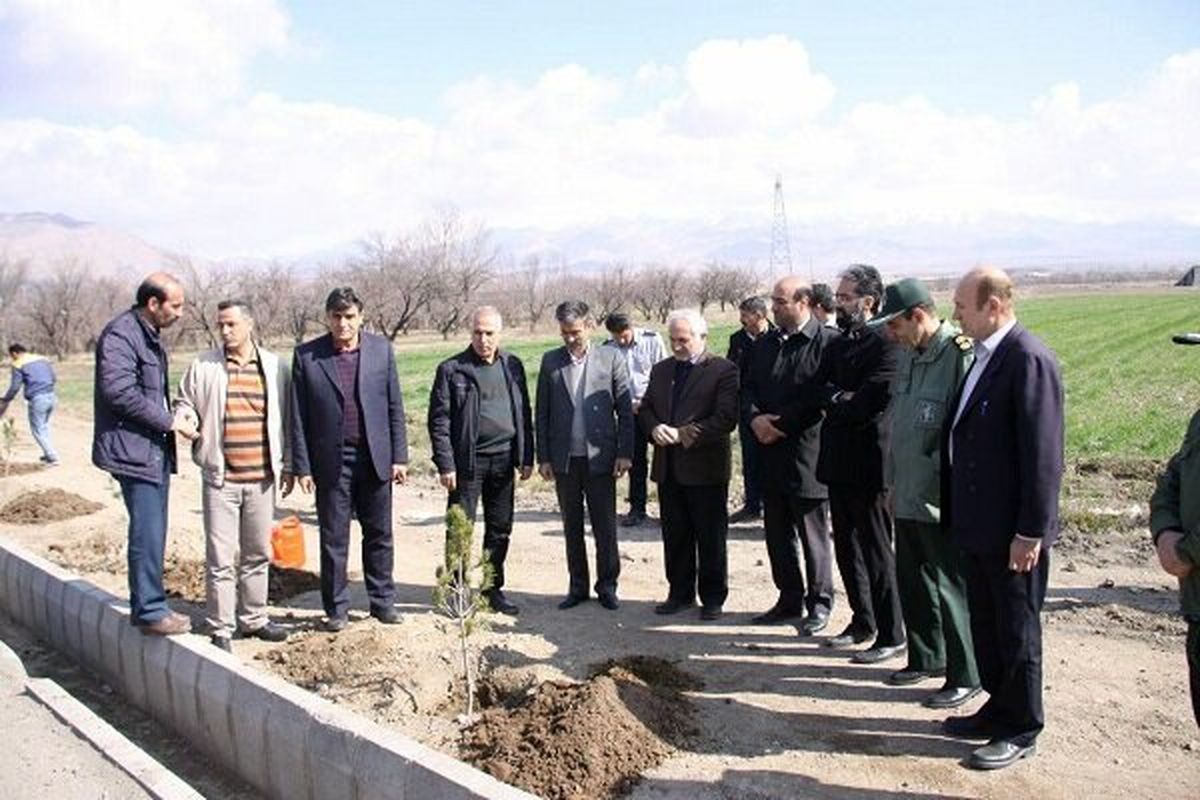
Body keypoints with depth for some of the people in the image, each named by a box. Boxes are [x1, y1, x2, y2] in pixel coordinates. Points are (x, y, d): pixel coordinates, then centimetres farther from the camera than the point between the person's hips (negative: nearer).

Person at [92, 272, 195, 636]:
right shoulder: (120, 334, -14)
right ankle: (149, 611, 2)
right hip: (134, 449, -10)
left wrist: (173, 422, 10)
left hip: (156, 449, 10)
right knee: (148, 532, -7)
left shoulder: (150, 334, 17)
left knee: (153, 531, 14)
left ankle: (147, 605, 23)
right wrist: (170, 422, -17)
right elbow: (119, 391, -23)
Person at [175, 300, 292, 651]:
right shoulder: (202, 367, 1)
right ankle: (221, 629, 10)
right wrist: (185, 418, -14)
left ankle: (254, 619, 27)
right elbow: (184, 404, 10)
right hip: (219, 478, -2)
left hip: (262, 478, 2)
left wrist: (287, 464, 8)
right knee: (221, 558, 0)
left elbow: (286, 418, 10)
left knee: (257, 554, 13)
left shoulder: (275, 366, 5)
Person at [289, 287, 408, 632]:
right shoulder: (306, 356, -2)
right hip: (331, 461, -1)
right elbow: (298, 416, 0)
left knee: (379, 536, 10)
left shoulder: (381, 349, 2)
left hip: (375, 458, 1)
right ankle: (336, 609, 21)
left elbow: (394, 406, 4)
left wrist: (399, 457, 0)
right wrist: (301, 467, -4)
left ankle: (382, 601, 25)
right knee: (333, 539, 8)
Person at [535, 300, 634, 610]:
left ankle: (607, 585, 18)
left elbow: (625, 409, -1)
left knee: (605, 526, 4)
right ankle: (578, 586, 22)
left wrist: (625, 453, -7)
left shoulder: (611, 359, 0)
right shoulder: (551, 361, 5)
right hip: (563, 459, 2)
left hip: (600, 457, -2)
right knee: (572, 526, 11)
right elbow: (542, 413, 6)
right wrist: (543, 457, 1)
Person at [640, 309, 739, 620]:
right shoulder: (661, 370, 14)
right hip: (668, 469, 6)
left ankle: (713, 597, 18)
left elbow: (725, 418, -16)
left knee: (711, 538, 6)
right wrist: (655, 428, -10)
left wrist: (682, 435, -20)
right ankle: (680, 593, 25)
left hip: (705, 468, -5)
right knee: (674, 536, 13)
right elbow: (645, 409, 13)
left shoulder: (723, 370, -7)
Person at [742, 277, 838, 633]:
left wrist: (781, 424, -16)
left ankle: (819, 603, 21)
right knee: (777, 533, 14)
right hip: (771, 455, 6)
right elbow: (747, 388, 11)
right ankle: (789, 599, 27)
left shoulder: (828, 342, -10)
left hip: (807, 455, -6)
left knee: (813, 534, 6)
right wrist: (755, 418, -9)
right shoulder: (765, 344, 11)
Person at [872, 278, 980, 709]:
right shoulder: (908, 356, 10)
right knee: (911, 583, 18)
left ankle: (965, 676, 19)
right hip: (907, 498, 8)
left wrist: (944, 485, -16)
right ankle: (925, 659, 35)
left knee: (950, 588, 3)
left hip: (941, 502, -8)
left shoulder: (960, 354, -17)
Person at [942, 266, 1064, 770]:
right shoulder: (983, 356, 9)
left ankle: (1021, 730, 23)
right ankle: (999, 708, 36)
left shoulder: (1029, 360, -19)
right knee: (986, 626, 20)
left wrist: (1030, 533, -20)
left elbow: (1043, 455, -21)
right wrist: (957, 513, 14)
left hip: (1011, 532, -8)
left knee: (1017, 632, 7)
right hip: (976, 525, 9)